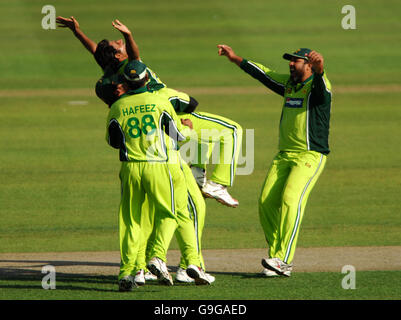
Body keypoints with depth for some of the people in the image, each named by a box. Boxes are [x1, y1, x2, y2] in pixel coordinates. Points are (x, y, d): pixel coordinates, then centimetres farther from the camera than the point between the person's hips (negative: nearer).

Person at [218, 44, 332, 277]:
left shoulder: (318, 85, -9)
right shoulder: (289, 84, 16)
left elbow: (320, 83, -33)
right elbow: (263, 74, 28)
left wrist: (319, 67, -55)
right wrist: (236, 59, 30)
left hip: (310, 156, -8)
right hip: (284, 155, 8)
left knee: (291, 199, -23)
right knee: (267, 203, -3)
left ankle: (283, 260, -25)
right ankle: (276, 255, 4)